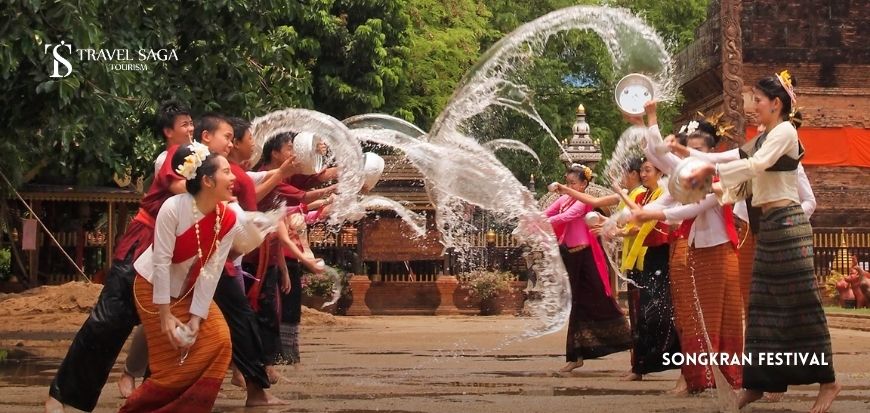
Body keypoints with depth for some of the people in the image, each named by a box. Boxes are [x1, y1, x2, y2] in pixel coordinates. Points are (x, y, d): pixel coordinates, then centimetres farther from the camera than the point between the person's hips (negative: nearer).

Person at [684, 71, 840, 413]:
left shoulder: (784, 131, -9)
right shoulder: (765, 137, 18)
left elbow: (756, 165, -23)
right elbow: (750, 181, 17)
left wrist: (711, 169, -23)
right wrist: (713, 187, 5)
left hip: (786, 222, -9)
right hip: (769, 224, 9)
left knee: (800, 301, -8)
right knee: (765, 303, 8)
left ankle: (827, 381, -2)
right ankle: (759, 381, 11)